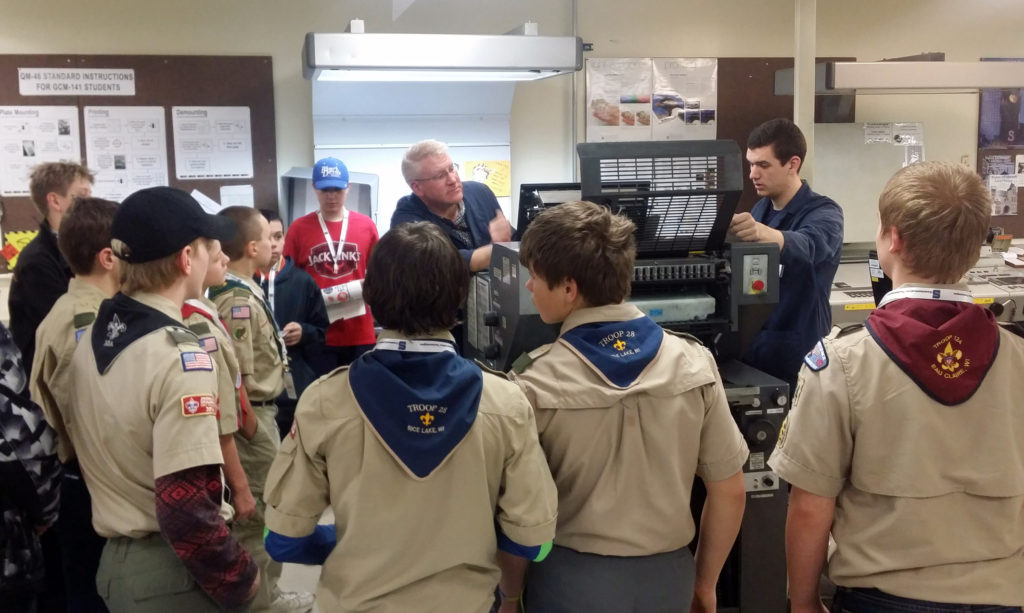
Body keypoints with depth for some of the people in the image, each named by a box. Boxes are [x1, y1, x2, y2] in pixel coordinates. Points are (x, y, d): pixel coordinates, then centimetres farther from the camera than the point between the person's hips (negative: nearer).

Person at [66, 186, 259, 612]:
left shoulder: (88, 341, 3)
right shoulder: (180, 357, -24)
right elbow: (186, 504, -28)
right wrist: (239, 577, -15)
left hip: (114, 559, 8)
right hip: (172, 573, -8)